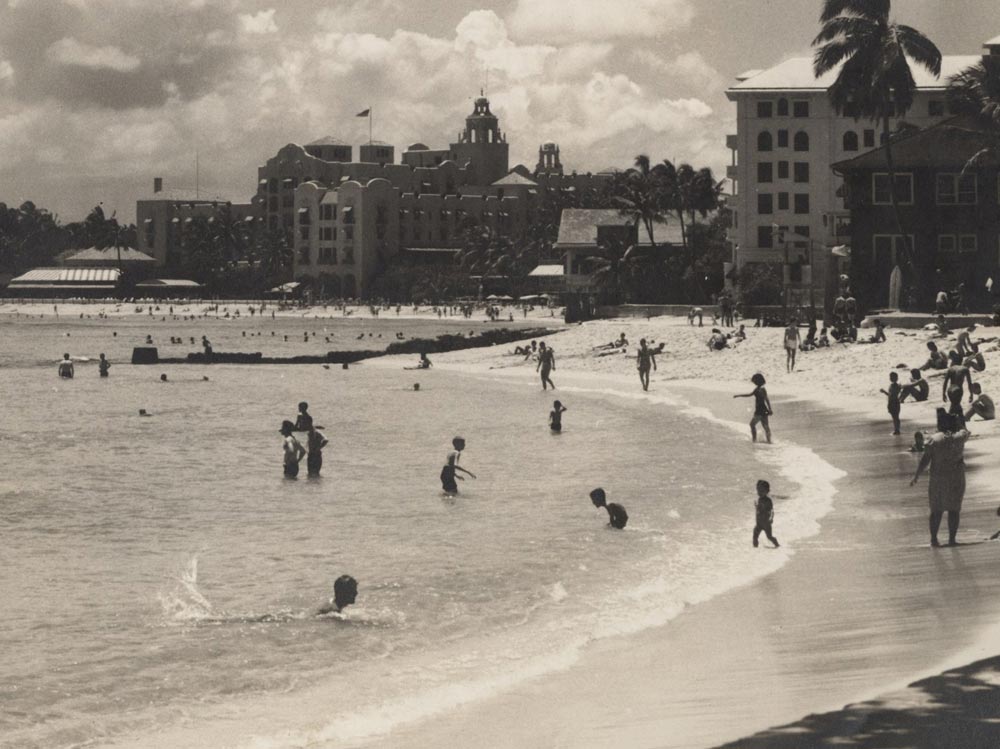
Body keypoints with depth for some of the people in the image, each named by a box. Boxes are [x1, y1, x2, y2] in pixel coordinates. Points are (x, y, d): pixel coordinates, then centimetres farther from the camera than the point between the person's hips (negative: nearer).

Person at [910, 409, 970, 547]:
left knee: (936, 510, 11)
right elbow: (965, 432, 22)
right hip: (956, 479, 0)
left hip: (937, 479, 0)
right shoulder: (960, 437, -4)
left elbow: (925, 459, -9)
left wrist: (916, 476, -2)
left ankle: (933, 538, 11)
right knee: (954, 509, 8)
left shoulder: (933, 439, -8)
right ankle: (952, 539, 5)